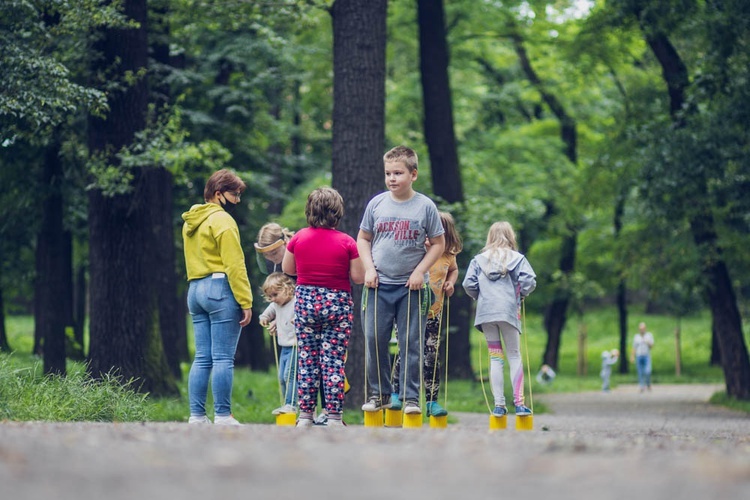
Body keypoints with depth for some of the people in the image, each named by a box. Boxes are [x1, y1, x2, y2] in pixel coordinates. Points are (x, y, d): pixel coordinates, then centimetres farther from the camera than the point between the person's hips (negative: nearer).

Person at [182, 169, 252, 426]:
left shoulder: (190, 222, 18)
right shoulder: (222, 220, -9)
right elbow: (234, 265, -14)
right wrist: (245, 302, -15)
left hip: (194, 290, 9)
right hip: (220, 289, -8)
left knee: (202, 358, 8)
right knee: (223, 358, -7)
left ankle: (197, 416, 6)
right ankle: (222, 417, -9)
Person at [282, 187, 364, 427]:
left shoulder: (298, 238, -2)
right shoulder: (346, 242, -9)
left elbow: (287, 268, 10)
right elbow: (358, 277, -7)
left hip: (305, 301, 2)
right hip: (337, 303, -2)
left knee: (307, 360, 8)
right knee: (333, 362, -1)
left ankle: (305, 416, 8)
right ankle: (334, 417, -2)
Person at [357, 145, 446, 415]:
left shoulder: (425, 206, -1)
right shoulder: (377, 203, 4)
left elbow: (438, 244, 4)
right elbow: (363, 239, 13)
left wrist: (420, 271, -6)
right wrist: (369, 268, -1)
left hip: (411, 286, -2)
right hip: (378, 284, 2)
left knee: (411, 343, 0)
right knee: (375, 341, 3)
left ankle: (410, 397, 7)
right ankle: (380, 393, 16)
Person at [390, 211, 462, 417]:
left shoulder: (448, 254, 4)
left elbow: (453, 270, 26)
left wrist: (451, 282, 5)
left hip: (433, 313, 3)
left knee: (432, 357, 1)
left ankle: (432, 401, 7)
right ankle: (395, 394, 15)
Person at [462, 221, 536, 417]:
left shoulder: (478, 260, 6)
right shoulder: (517, 259, 1)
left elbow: (468, 284, -2)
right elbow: (529, 281, -10)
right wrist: (521, 295, 11)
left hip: (485, 312, 2)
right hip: (509, 311, -2)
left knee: (495, 358, 7)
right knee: (514, 356, 7)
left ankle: (499, 404, 2)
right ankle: (518, 402, -1)